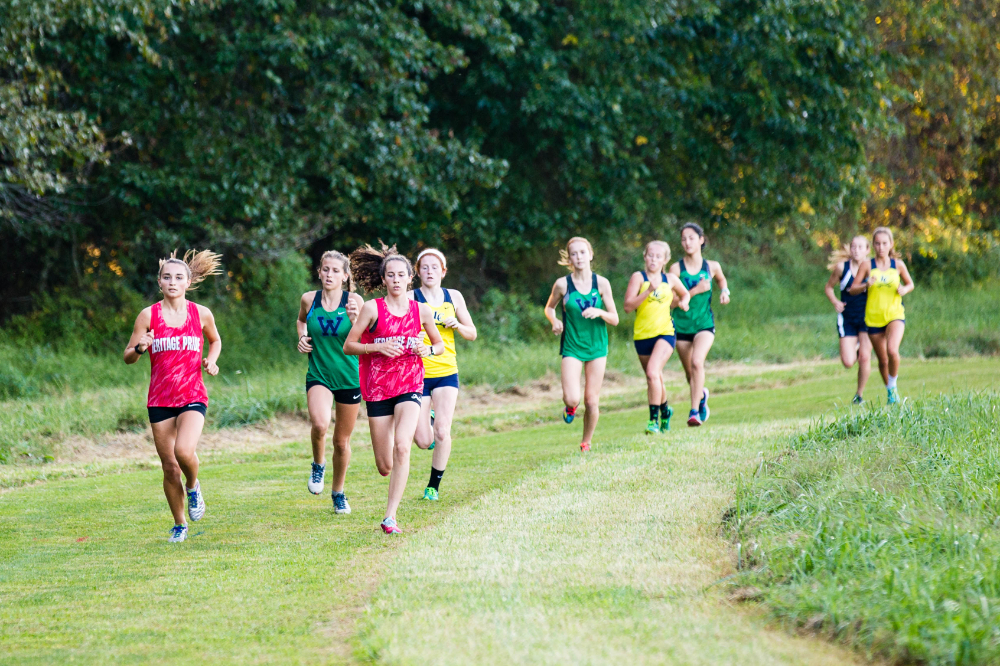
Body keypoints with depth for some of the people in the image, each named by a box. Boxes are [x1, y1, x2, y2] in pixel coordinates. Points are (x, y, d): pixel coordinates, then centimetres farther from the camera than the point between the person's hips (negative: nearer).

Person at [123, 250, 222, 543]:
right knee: (169, 466, 2)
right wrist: (139, 348, -20)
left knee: (184, 451, -26)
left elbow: (215, 340, 22)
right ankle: (179, 526, 20)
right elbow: (128, 357, 2)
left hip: (193, 397, -1)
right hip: (160, 400, 1)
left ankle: (193, 486, 8)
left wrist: (211, 361, 2)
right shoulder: (149, 315, -1)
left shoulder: (201, 314, 2)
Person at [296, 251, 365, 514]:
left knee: (342, 440, 10)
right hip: (318, 376, 0)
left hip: (349, 378, 0)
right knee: (320, 423, -29)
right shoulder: (309, 300, -2)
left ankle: (338, 493, 32)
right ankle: (318, 465, 2)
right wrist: (302, 338, 2)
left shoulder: (355, 302, -8)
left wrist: (355, 319, -28)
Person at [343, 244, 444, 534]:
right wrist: (378, 347, -15)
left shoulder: (421, 310, 5)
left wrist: (429, 349, -6)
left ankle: (390, 516, -23)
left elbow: (440, 344, 17)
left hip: (410, 386, 0)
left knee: (402, 445, -26)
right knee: (385, 467, 0)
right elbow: (348, 346, 1)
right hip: (377, 388, 0)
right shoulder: (372, 308, -2)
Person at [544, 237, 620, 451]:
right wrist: (554, 321, -9)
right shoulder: (562, 284, -5)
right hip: (572, 347, -1)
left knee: (592, 401, 2)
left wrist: (599, 312, -20)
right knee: (572, 399, -17)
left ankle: (586, 442, 24)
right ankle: (570, 407, 21)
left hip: (597, 346, 1)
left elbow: (615, 319, 1)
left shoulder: (601, 283, -3)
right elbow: (549, 307, 13)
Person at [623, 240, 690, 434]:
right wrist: (648, 291, -22)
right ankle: (665, 409, 42)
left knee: (653, 373, -22)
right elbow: (628, 306, -12)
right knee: (654, 378, 15)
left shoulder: (670, 280, 6)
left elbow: (685, 294, 27)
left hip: (665, 333, -1)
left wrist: (683, 302, 5)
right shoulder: (638, 277, -2)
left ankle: (654, 419, -19)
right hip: (642, 335, 1)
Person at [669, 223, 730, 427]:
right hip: (682, 325, 1)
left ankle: (695, 411, -26)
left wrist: (724, 291, 5)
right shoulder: (676, 269, -5)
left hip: (704, 324, -1)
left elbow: (721, 279, 26)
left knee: (697, 362, -25)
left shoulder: (712, 267, 1)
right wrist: (695, 290, -19)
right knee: (689, 372, 12)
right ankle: (702, 395, 46)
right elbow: (672, 301, -11)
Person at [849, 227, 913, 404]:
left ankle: (893, 385, -1)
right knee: (882, 360, 8)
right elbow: (852, 289, -1)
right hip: (874, 318, 1)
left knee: (892, 350, -25)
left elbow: (910, 284, 15)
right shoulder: (867, 266, -3)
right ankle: (890, 392, 31)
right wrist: (866, 285, -20)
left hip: (895, 315, -1)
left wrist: (904, 290, -8)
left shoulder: (898, 265, 1)